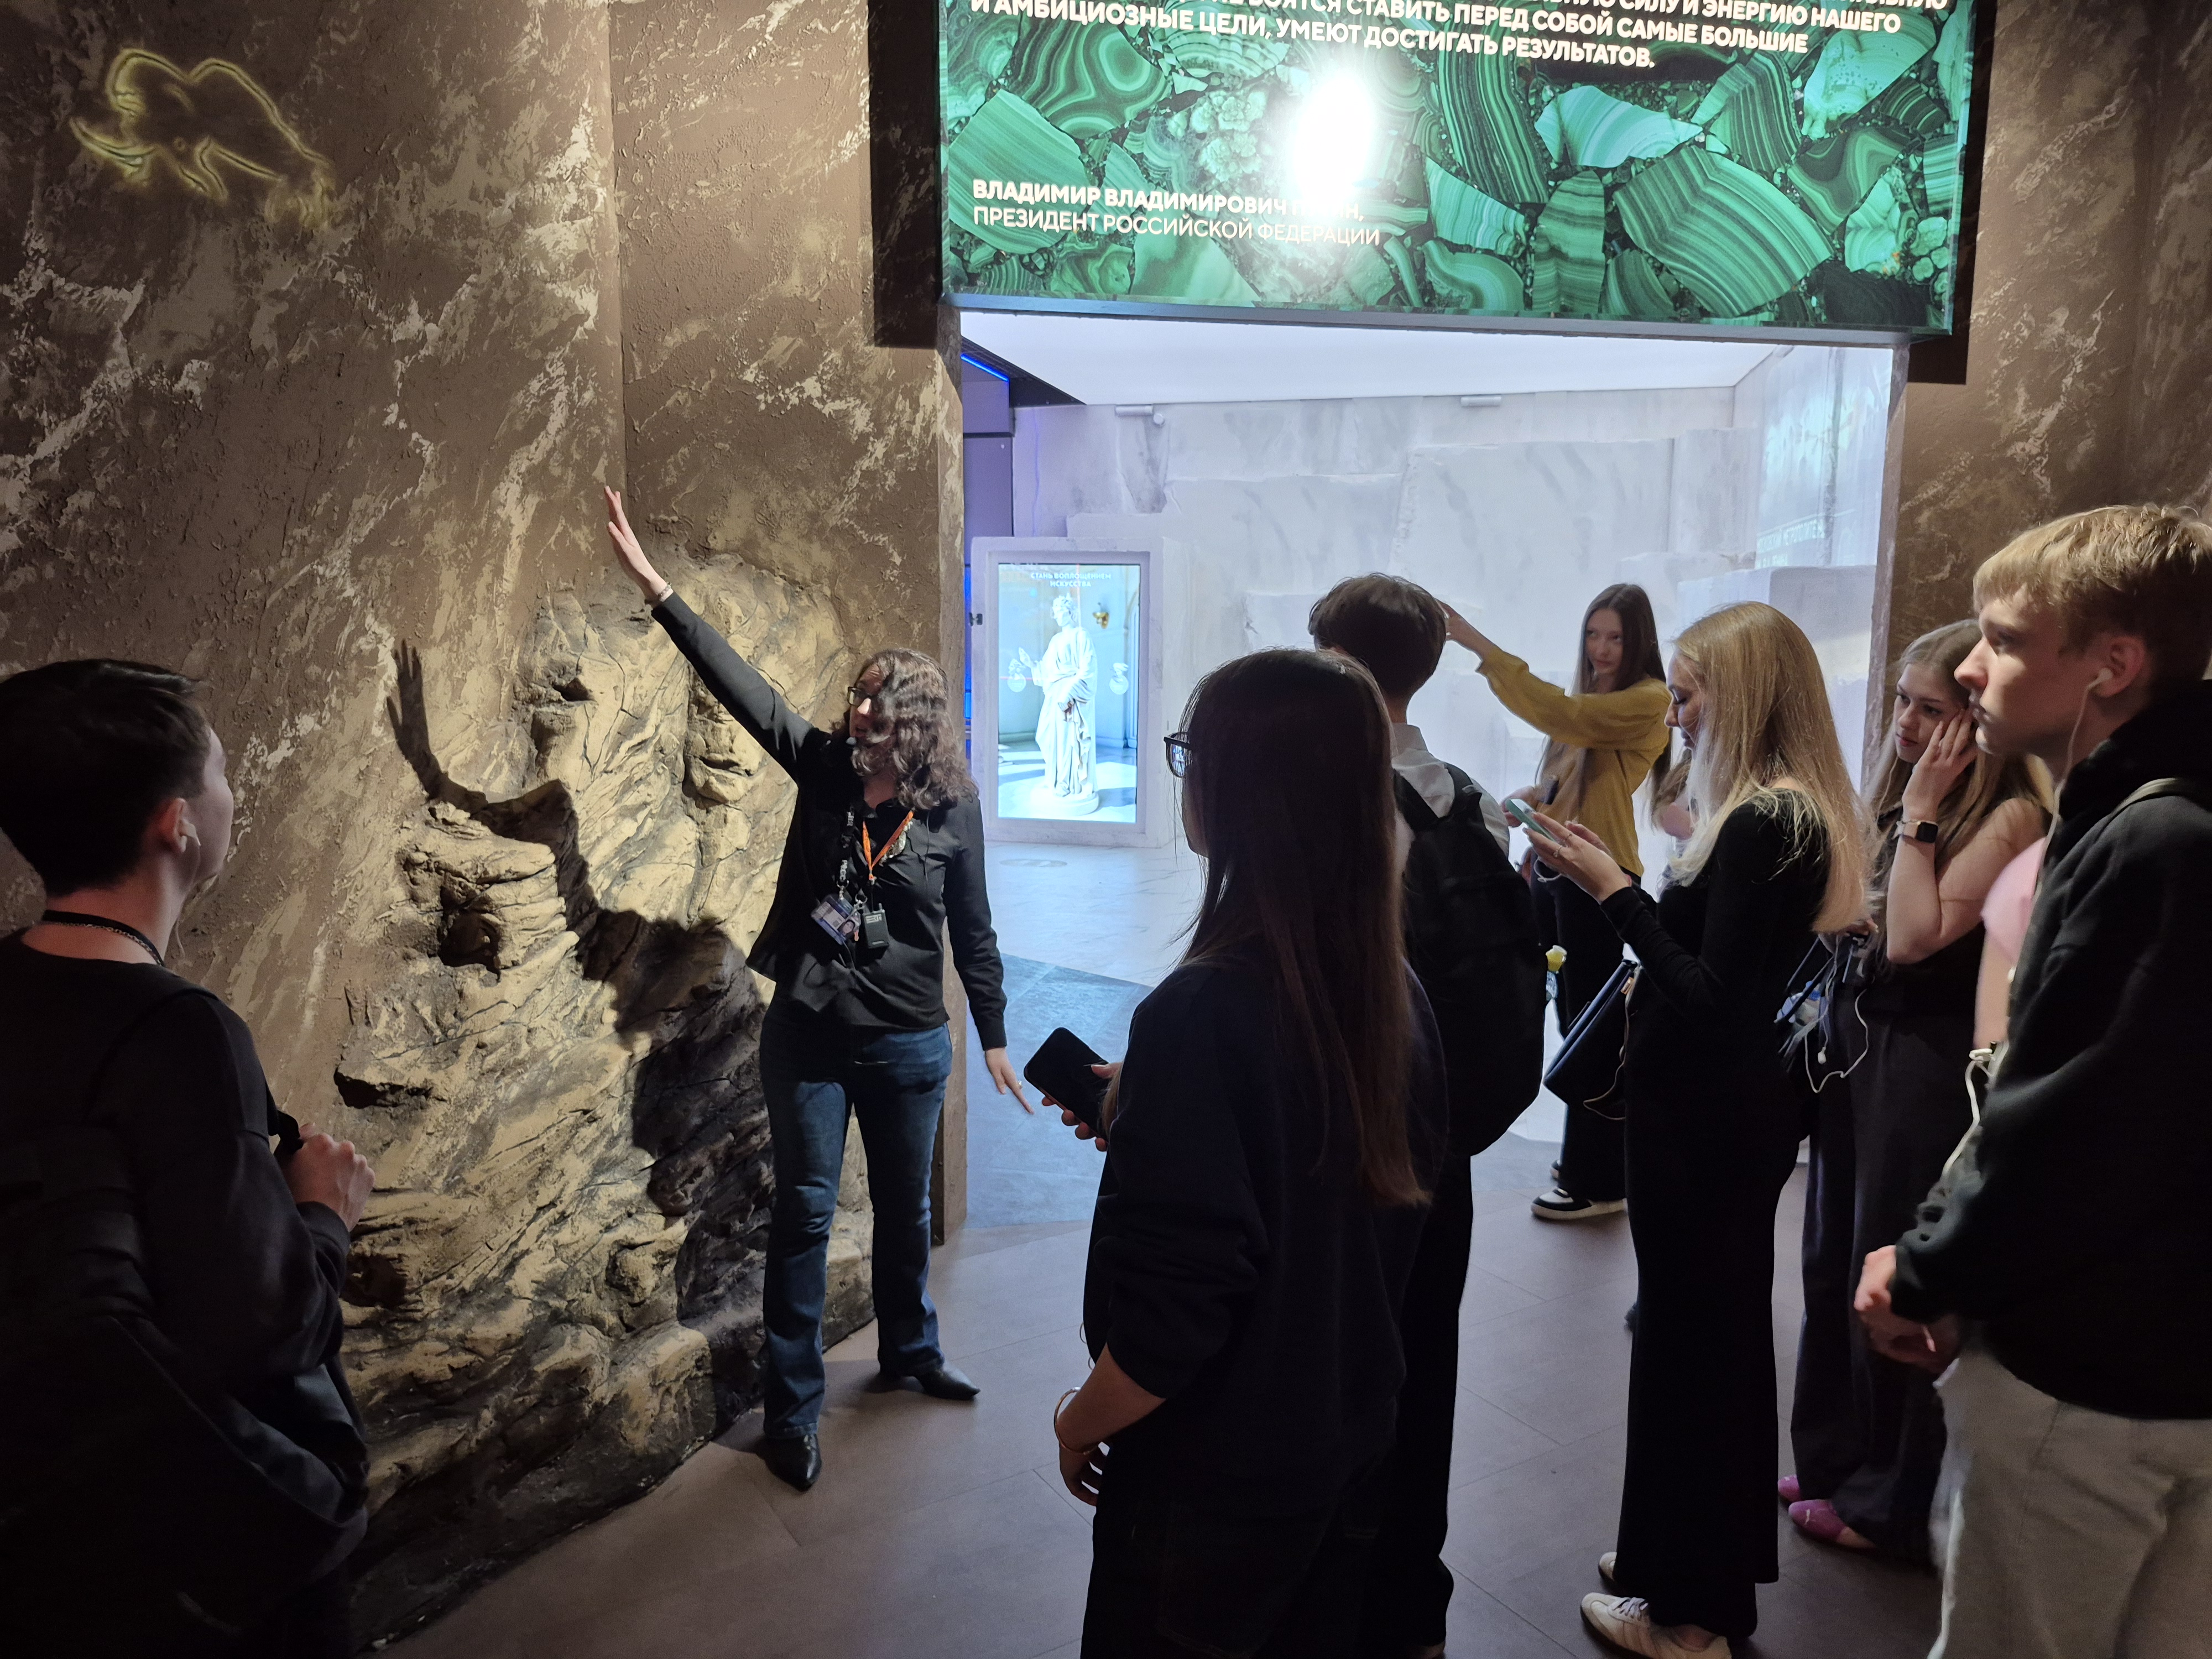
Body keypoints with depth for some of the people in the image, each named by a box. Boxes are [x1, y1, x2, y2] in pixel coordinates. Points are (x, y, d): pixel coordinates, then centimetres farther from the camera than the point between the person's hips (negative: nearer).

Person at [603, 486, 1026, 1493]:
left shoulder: (952, 810, -7)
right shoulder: (823, 768, -4)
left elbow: (973, 931, 1)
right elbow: (739, 685, -11)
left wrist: (995, 1039, 5)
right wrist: (654, 586, -18)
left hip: (908, 1045, 0)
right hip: (808, 1035, 0)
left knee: (904, 1208, 17)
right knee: (804, 1214, 6)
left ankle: (909, 1351, 42)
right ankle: (791, 1412, 18)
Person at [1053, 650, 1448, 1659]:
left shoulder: (1204, 1011, -29)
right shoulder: (1393, 991, -7)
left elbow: (1173, 1316, -26)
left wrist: (1081, 1422, -8)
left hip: (1216, 1473, -6)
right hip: (1352, 1434, 6)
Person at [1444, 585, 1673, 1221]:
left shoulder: (1646, 701, -10)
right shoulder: (1591, 700, 15)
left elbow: (1562, 714, -23)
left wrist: (1480, 645, -23)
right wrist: (1526, 800, -2)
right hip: (1554, 870, 8)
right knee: (1575, 1023, 16)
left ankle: (1597, 1182, 12)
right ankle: (1590, 1161, 30)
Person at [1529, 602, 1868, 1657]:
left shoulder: (1759, 826, -21)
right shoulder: (1796, 815, 9)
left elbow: (1713, 999, -24)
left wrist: (1613, 890, -21)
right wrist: (1614, 887, 5)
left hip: (1705, 1119, -10)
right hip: (1731, 1106, 10)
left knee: (1691, 1343, 3)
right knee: (1719, 1335, 20)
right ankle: (1708, 1565, 38)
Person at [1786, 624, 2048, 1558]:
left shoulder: (2010, 816, -15)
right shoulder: (1896, 790, 9)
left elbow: (1914, 937, -23)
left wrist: (1922, 811, -19)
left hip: (1926, 1064, -8)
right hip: (1859, 1042, 8)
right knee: (1835, 1266, 16)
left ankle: (1893, 1502, 24)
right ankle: (1836, 1461, 33)